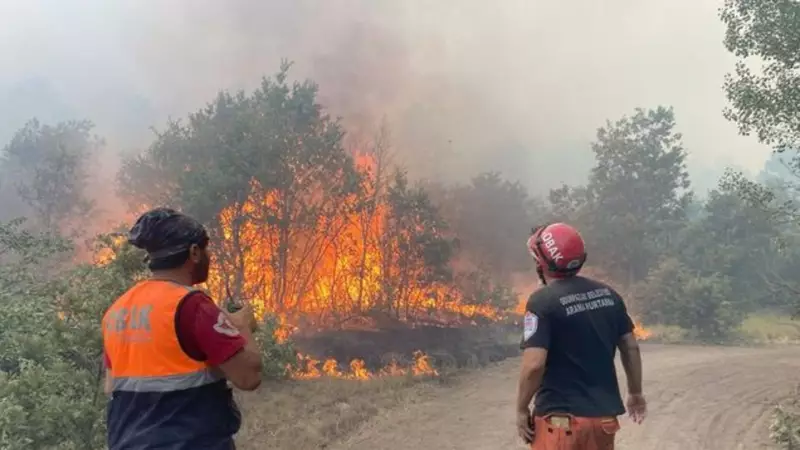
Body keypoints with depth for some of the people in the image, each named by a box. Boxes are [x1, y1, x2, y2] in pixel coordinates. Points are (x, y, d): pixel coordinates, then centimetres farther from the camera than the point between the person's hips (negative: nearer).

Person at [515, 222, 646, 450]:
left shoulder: (542, 301, -16)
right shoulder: (607, 294, 4)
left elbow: (534, 364, -21)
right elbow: (630, 348, 10)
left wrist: (522, 408, -7)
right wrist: (635, 392, 24)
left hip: (561, 416, -6)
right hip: (604, 414, 6)